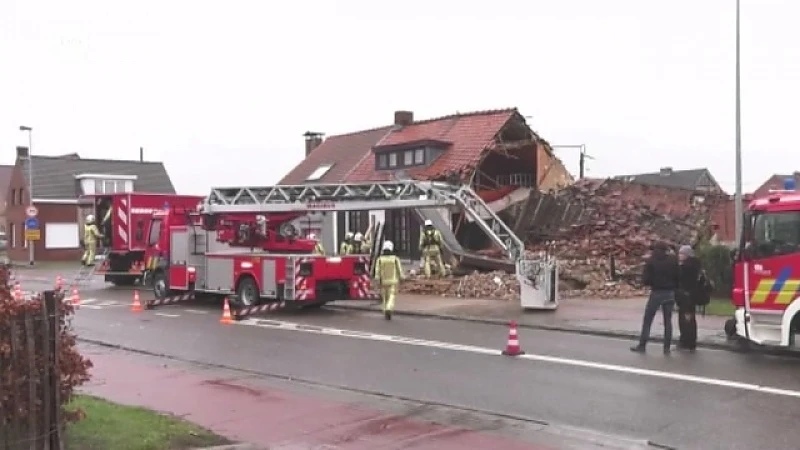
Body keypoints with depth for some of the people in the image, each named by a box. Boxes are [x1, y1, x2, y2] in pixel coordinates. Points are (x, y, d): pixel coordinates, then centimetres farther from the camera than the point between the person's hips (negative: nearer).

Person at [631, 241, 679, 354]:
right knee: (668, 320, 10)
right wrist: (673, 286, 11)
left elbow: (645, 280, -9)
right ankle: (667, 347, 9)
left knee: (647, 320, 6)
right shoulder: (673, 260, 0)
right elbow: (678, 277, -2)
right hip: (670, 293, 3)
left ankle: (642, 345, 7)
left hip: (656, 293, -3)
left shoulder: (651, 261, -7)